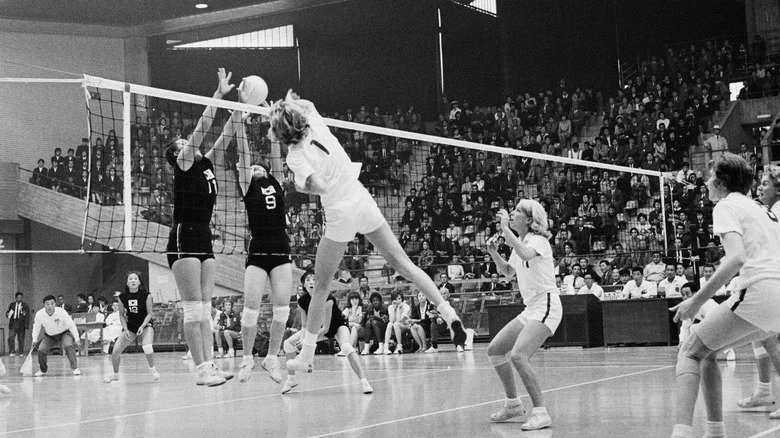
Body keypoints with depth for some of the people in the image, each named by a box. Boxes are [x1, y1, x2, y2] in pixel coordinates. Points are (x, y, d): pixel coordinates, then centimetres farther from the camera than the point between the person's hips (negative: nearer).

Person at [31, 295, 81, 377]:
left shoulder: (61, 312, -28)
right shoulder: (39, 314, -21)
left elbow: (71, 326, -19)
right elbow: (36, 328, 0)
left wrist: (77, 339, -21)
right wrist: (35, 340, -7)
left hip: (64, 333, -3)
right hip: (49, 335, 3)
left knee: (68, 346, -30)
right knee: (41, 350, -16)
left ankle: (75, 368, -19)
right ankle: (43, 370, 11)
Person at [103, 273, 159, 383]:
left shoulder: (146, 295, -16)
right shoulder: (122, 297, -9)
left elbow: (149, 314, -9)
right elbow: (121, 315, 3)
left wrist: (142, 326, -22)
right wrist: (125, 330, -9)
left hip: (145, 324, -3)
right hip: (130, 325, 3)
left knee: (147, 347, -30)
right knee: (115, 351, -7)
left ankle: (152, 369, -1)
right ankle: (115, 374, 20)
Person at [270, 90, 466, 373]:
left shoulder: (295, 156, -14)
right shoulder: (317, 126, 1)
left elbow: (319, 186, -24)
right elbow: (307, 105, 24)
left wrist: (304, 187, -7)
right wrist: (290, 103, 32)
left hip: (340, 216, -5)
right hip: (363, 201, 5)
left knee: (321, 285, 7)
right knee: (402, 263, 8)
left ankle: (306, 355, 13)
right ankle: (448, 313, 1)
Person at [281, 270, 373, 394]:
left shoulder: (326, 299, -33)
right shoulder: (302, 301, -18)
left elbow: (326, 328, -32)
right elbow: (305, 326, -8)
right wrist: (302, 339, -28)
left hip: (338, 325, -6)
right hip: (319, 327, 6)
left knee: (346, 347, -36)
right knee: (288, 343, -3)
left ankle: (364, 382, -33)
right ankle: (291, 380, 13)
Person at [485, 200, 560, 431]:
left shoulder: (538, 240, -12)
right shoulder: (520, 242, 14)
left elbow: (526, 255, -37)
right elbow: (507, 270, 30)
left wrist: (505, 229, -27)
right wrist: (494, 252, 12)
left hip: (545, 305, -10)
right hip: (530, 309, 10)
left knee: (517, 355, -26)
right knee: (494, 351, 12)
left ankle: (541, 413, -21)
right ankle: (513, 404, 26)